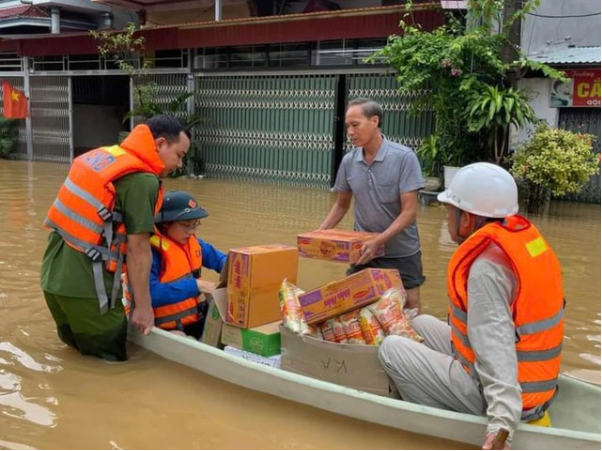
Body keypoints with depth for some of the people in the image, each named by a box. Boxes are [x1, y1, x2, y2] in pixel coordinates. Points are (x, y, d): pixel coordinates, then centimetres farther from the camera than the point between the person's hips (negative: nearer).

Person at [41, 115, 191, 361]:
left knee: (78, 344, 26)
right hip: (86, 284, -8)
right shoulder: (142, 181, -14)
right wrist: (143, 306, -5)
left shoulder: (103, 155, 11)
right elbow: (138, 249, -13)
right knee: (111, 357, 8)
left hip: (53, 274, 8)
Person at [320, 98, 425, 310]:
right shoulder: (348, 161, -3)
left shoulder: (404, 157, -16)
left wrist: (378, 241, -28)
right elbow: (342, 205, 11)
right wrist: (319, 234, -3)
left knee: (410, 308, 5)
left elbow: (409, 212, -18)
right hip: (364, 250, 4)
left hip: (402, 253, -3)